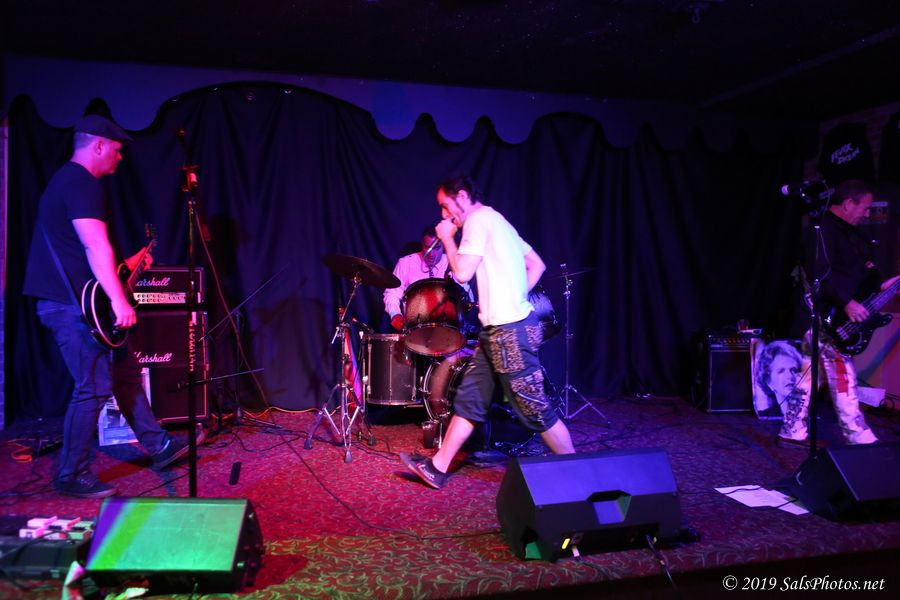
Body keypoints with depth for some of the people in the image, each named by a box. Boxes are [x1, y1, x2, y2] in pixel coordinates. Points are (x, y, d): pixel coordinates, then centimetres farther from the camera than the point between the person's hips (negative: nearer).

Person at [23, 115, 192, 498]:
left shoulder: (65, 180, 19)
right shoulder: (83, 184, -14)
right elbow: (96, 247, -26)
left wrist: (126, 265, 27)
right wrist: (118, 300, -30)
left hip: (71, 301, 11)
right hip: (74, 305, -11)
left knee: (125, 371, 15)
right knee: (95, 387, -4)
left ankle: (158, 447, 24)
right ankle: (72, 476, 9)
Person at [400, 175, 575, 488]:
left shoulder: (479, 219, -9)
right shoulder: (496, 221, 20)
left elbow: (463, 272, -16)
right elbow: (537, 265, 21)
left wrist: (447, 238, -2)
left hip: (509, 330, -10)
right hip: (498, 328, 10)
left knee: (535, 409, -2)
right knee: (468, 399, 12)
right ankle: (437, 468, 20)